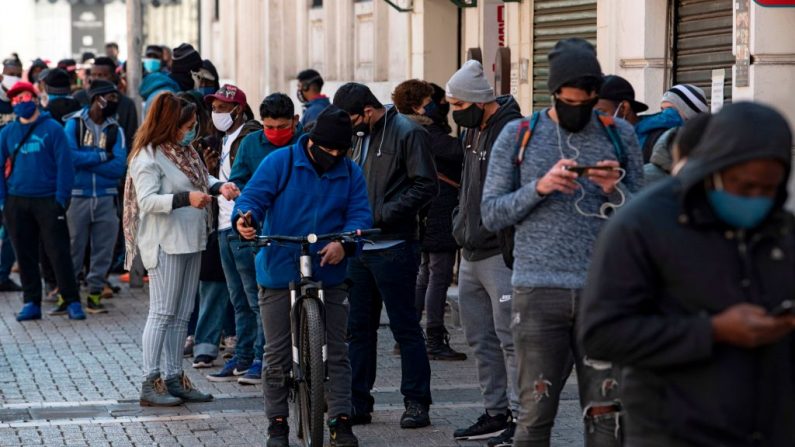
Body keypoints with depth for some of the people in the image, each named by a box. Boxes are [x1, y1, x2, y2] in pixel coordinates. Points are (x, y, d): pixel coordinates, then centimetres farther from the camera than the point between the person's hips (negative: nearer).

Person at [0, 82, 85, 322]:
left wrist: (61, 198, -11)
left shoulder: (52, 128, -2)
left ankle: (72, 301, 1)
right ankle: (31, 302, 14)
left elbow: (64, 165, -5)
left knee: (59, 252, -4)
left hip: (48, 200, -4)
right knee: (25, 255, 7)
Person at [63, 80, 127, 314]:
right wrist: (102, 157, -8)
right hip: (78, 196, -3)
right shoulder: (75, 124, 1)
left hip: (106, 198, 3)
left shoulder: (115, 130, 7)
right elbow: (69, 156, -14)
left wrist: (85, 161, -10)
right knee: (73, 247, 0)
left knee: (103, 249, 3)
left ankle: (95, 292, 13)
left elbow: (119, 168, -5)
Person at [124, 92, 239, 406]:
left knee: (182, 315, 11)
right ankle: (150, 384, -5)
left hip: (190, 241, 9)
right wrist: (186, 199, -32)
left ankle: (174, 379, 17)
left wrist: (219, 186, 3)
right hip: (165, 244, -9)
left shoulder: (183, 151, 13)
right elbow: (147, 201, -20)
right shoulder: (148, 157, -13)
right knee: (162, 313, -8)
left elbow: (202, 177, 25)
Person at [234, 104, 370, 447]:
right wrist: (245, 218, -32)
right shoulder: (280, 163, -3)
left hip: (329, 276, 2)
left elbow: (359, 214, -1)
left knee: (336, 351, 1)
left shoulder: (350, 173, 6)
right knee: (277, 354, 3)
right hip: (280, 275, -2)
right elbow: (253, 196, -8)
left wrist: (344, 242, -22)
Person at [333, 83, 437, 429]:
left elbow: (426, 186, -14)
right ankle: (358, 403, 15)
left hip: (393, 248, -8)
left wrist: (381, 216, -16)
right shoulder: (362, 136, 16)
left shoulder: (408, 133, -8)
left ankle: (416, 403, 5)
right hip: (360, 247, 8)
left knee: (405, 327, -2)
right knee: (359, 328, 9)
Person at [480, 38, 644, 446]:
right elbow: (491, 214, 4)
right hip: (537, 290, -1)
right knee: (536, 410, 1)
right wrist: (539, 188, -11)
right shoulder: (518, 136, 7)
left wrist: (616, 190, -9)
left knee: (605, 412, 0)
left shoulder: (619, 135, 10)